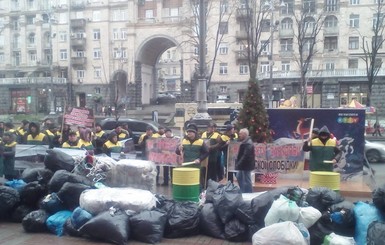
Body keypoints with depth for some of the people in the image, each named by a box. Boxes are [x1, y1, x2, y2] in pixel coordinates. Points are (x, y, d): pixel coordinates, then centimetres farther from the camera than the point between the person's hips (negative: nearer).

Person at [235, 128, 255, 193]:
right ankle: (243, 192, 32)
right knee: (239, 177, 21)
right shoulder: (245, 142, 11)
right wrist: (238, 163, 13)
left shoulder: (248, 144, -23)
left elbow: (246, 156, -28)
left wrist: (239, 164, -24)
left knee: (246, 181, 0)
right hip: (243, 165, 11)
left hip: (246, 166, -11)